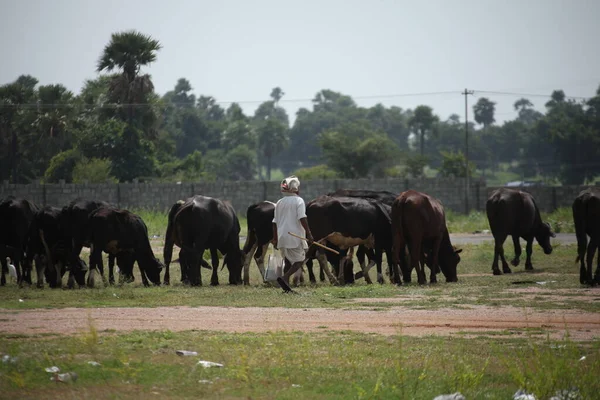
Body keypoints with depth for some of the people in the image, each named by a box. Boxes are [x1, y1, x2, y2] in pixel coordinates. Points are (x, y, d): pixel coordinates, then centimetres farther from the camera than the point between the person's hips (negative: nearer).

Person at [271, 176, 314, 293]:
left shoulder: (280, 203, 13)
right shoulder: (298, 201, -5)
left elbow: (275, 222, 15)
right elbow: (302, 219, -15)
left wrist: (275, 239, 20)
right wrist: (309, 234, -13)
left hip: (282, 236, 6)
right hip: (295, 236, -6)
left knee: (288, 261, 17)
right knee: (299, 261, -1)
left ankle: (286, 286, 13)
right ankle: (284, 277, -22)